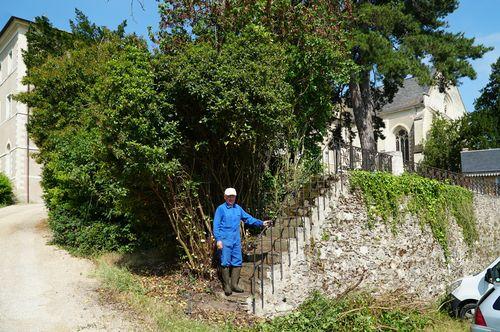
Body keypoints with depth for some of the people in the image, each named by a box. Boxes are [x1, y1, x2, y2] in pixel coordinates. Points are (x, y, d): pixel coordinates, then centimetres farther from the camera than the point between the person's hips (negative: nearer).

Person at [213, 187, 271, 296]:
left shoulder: (238, 208, 12)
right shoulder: (221, 209, -4)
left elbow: (248, 218, 17)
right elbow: (216, 226, -6)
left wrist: (261, 223, 10)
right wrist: (218, 240, -13)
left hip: (236, 241, 6)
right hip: (225, 241, -5)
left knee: (237, 263, 8)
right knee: (225, 263, -2)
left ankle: (234, 284, 19)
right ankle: (227, 286, 10)